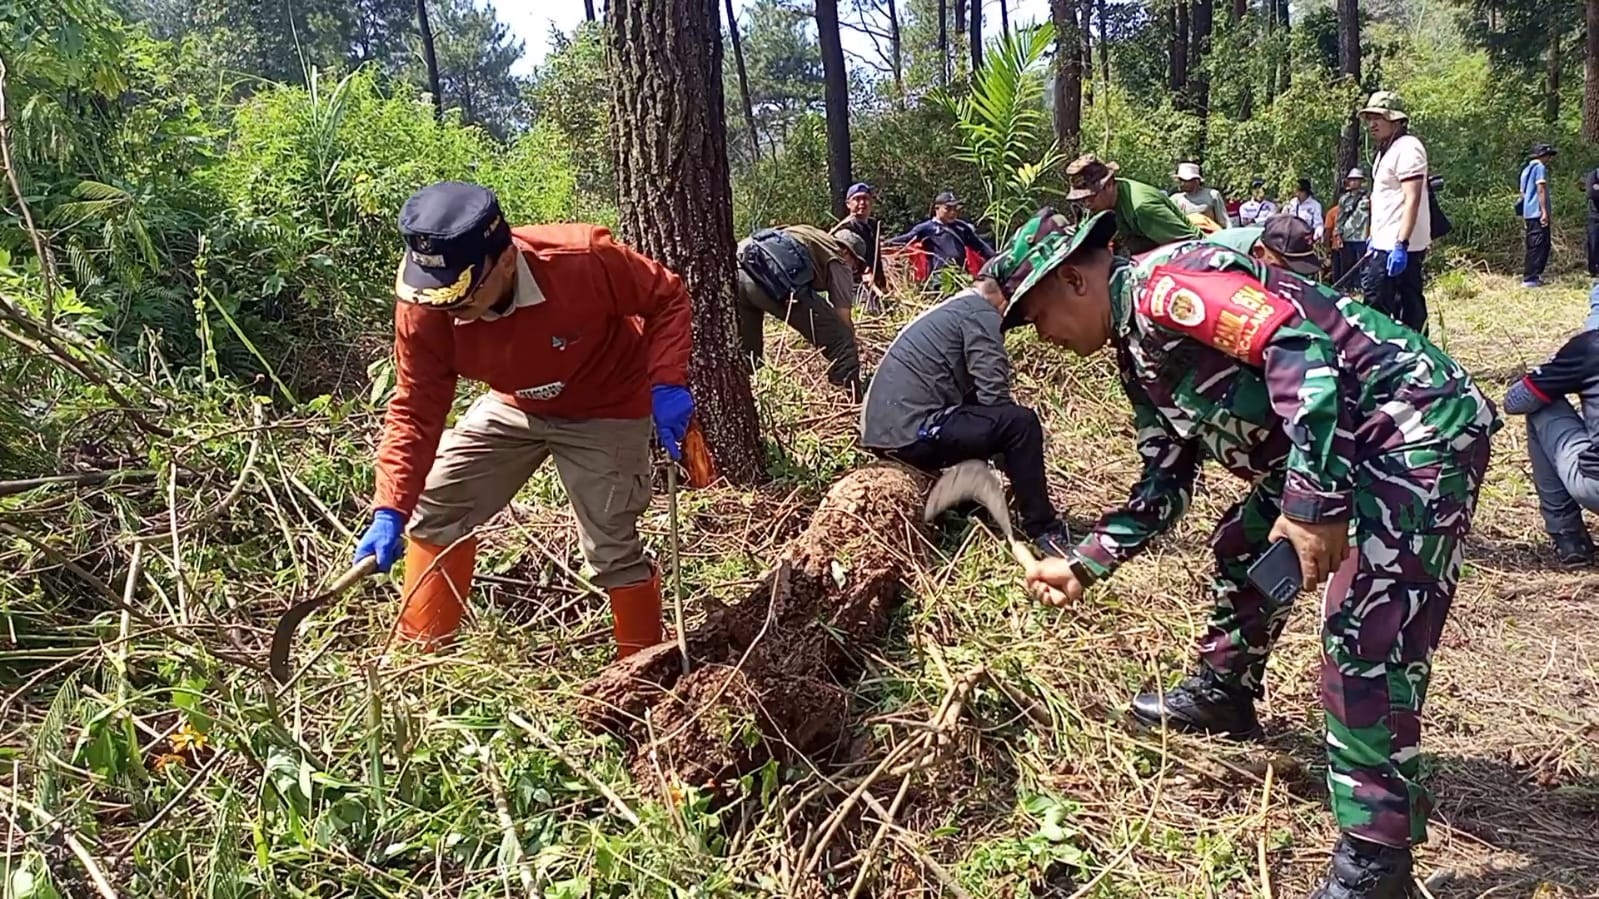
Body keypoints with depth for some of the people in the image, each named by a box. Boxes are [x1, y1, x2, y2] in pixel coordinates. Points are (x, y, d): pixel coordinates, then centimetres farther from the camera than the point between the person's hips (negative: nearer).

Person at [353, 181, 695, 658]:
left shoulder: (583, 259, -37)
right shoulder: (424, 305, -26)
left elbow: (667, 297, -20)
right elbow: (415, 410, -20)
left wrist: (667, 384, -32)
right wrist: (391, 510, -29)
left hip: (604, 412, -4)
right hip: (514, 407, 4)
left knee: (612, 548, -5)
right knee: (431, 508, 4)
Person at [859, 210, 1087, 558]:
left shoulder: (959, 305, 21)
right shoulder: (981, 314, -9)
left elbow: (976, 393, 23)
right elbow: (994, 397, -17)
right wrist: (1020, 438, 3)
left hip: (884, 428, 10)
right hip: (910, 432, -10)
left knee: (980, 418, 29)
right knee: (1021, 423, -14)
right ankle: (1042, 528, -4)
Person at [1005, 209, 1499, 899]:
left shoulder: (1162, 284, -17)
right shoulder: (1140, 353, 15)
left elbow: (1298, 346, -29)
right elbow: (1164, 484, 19)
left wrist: (1313, 500, -31)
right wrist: (1083, 565, 18)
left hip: (1418, 426, -11)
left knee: (1367, 635, -13)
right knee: (1243, 550, 23)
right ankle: (1223, 693, 44)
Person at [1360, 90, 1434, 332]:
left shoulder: (1407, 148, -13)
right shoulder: (1386, 150, 17)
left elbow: (1412, 200, -21)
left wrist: (1400, 244, -26)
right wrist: (1375, 237, 23)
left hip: (1398, 246, -10)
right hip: (1386, 243, 10)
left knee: (1376, 307, -11)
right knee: (1411, 306, 12)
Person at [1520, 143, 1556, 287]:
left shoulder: (1527, 168, 19)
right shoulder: (1540, 167, -9)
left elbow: (1523, 192, 22)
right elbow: (1541, 190, -16)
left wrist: (1524, 214, 25)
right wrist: (1544, 212, -19)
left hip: (1529, 213, 10)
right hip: (1538, 213, -10)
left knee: (1533, 246, 14)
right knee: (1539, 246, -10)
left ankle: (1534, 276, 18)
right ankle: (1530, 279, -13)